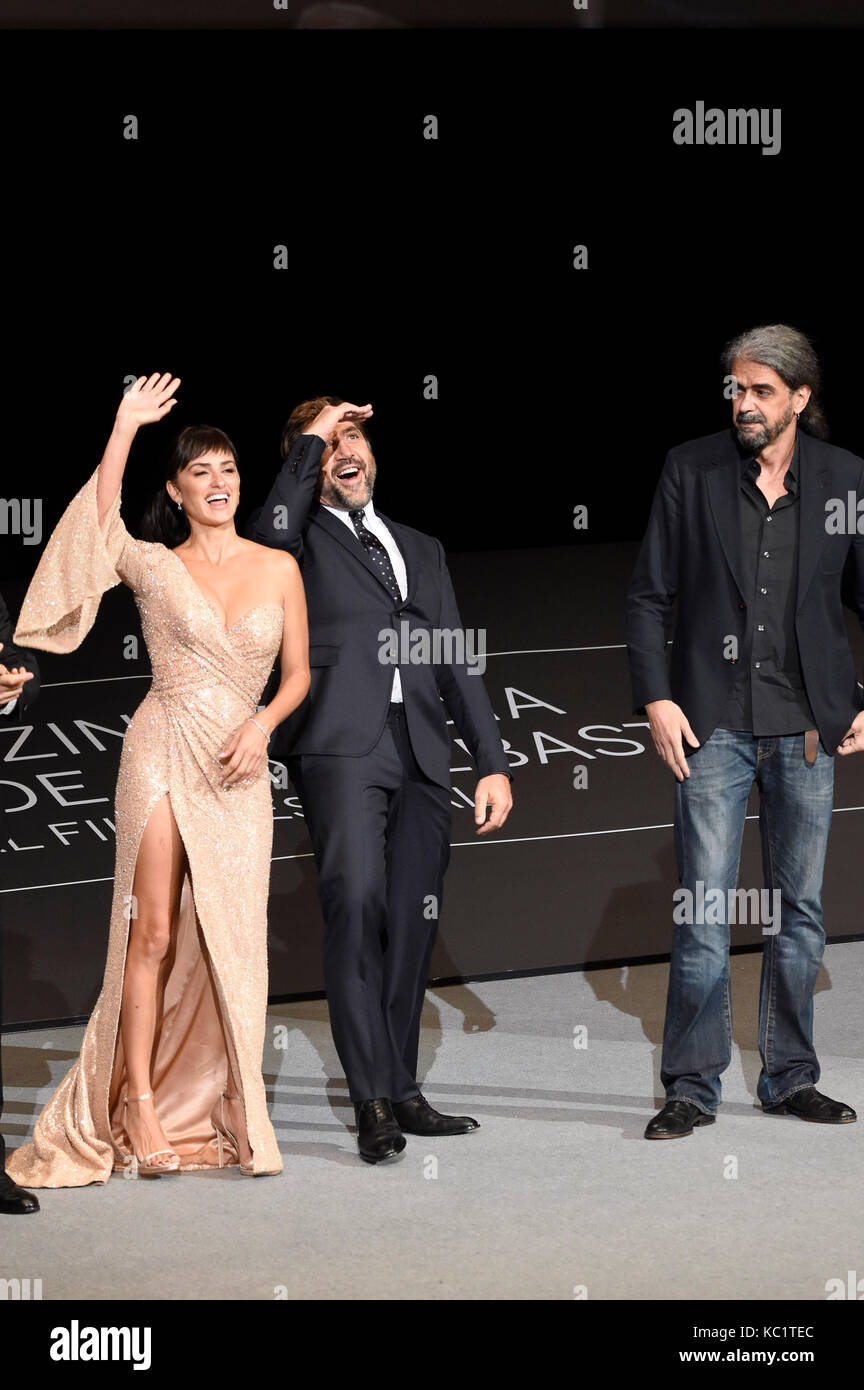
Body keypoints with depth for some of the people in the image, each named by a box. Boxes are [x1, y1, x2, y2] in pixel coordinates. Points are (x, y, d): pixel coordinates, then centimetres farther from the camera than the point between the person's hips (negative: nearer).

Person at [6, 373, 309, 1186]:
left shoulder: (279, 569, 9)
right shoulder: (153, 567, 3)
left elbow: (298, 674, 11)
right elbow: (97, 527, -12)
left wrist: (261, 724, -8)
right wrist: (125, 427, -14)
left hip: (240, 768, 2)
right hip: (163, 752, -2)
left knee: (230, 938, 2)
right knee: (155, 931, -7)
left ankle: (232, 1106, 10)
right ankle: (139, 1104, -3)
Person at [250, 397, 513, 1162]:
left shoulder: (421, 549, 26)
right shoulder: (304, 542, 11)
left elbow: (457, 662, 23)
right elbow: (272, 531, -16)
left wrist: (493, 761, 15)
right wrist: (311, 440, -5)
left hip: (421, 756, 5)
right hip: (342, 749, -5)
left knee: (412, 926, 4)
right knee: (356, 907, -17)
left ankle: (402, 1090, 12)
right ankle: (374, 1101, -20)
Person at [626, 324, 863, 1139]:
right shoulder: (690, 470, 1)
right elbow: (648, 597, 3)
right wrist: (656, 699, -5)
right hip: (713, 725, -2)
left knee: (799, 912, 9)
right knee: (703, 912, -3)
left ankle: (789, 1079, 19)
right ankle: (692, 1088, 3)